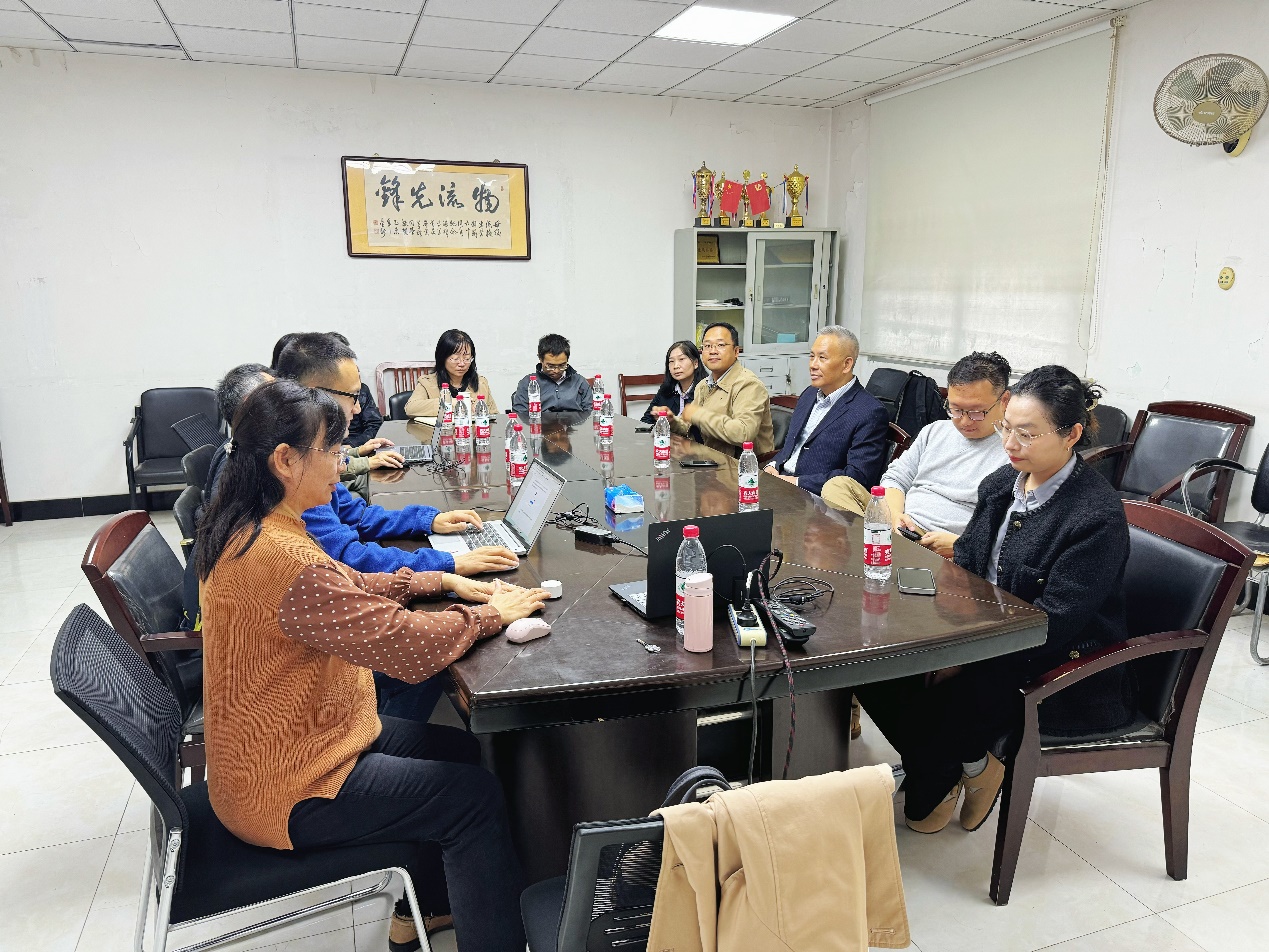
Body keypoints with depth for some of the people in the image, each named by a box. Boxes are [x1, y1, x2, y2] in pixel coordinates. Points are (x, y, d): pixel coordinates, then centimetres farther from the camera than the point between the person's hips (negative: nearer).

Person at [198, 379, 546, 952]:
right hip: (287, 792, -10)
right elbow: (412, 647, -30)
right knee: (476, 797, -3)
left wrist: (442, 582, 1)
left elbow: (347, 589, 12)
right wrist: (490, 614, -13)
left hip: (269, 748, 10)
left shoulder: (247, 531, 1)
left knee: (460, 750, 17)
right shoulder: (283, 558, -32)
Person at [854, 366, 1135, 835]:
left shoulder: (1098, 515, -20)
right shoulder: (1001, 484, 4)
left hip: (1061, 669, -7)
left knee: (936, 705, -26)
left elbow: (1054, 623, -24)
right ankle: (962, 764, 11)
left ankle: (932, 792, 9)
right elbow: (962, 565, 10)